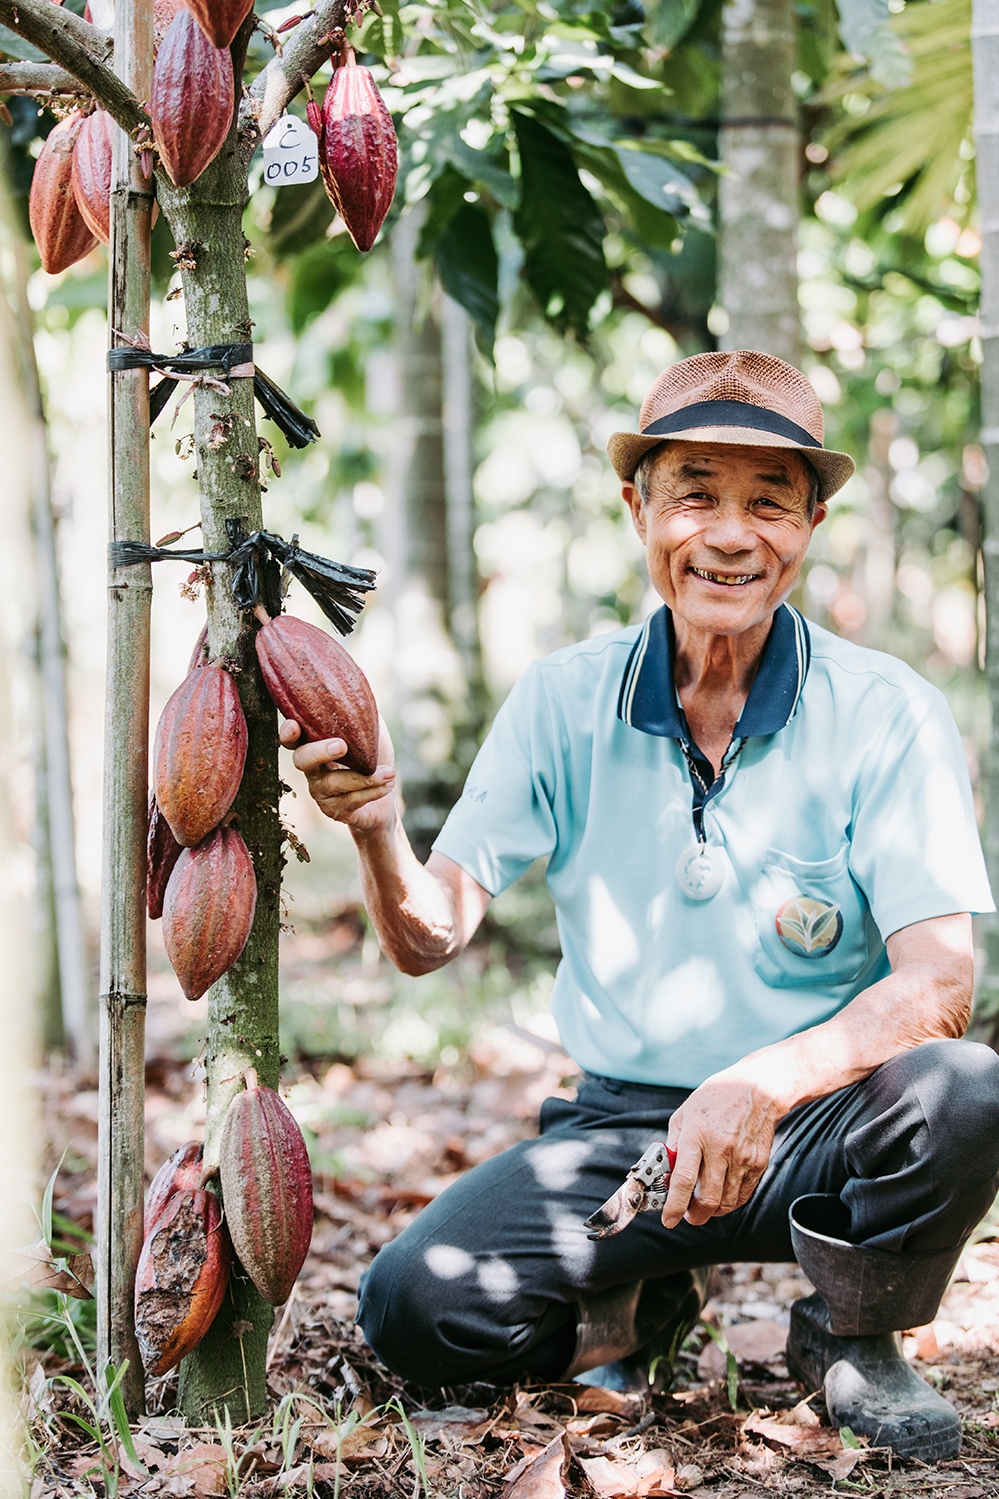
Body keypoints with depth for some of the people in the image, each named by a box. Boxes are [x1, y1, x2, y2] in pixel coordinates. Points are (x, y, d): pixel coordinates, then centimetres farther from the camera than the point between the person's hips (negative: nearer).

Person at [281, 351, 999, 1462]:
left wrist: (768, 1082, -36)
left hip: (813, 1125, -1)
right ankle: (641, 1296, 13)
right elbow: (429, 938, -5)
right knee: (413, 1307, -20)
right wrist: (377, 832, -29)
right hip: (622, 1126, 2)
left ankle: (847, 1337, -1)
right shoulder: (564, 702, -2)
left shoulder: (885, 714, -10)